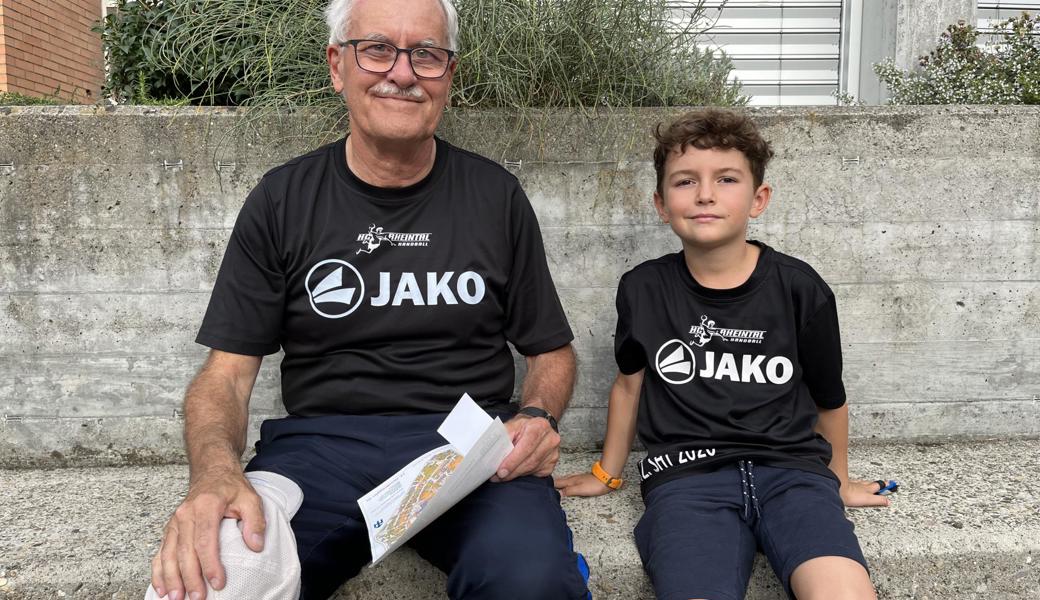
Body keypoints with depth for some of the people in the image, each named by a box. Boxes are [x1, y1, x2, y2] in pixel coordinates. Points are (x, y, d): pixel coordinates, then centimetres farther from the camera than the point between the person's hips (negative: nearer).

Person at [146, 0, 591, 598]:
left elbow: (552, 351, 13)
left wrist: (537, 417, -10)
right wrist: (215, 471, -21)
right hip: (321, 442, 1)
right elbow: (227, 373, 2)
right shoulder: (282, 200, 5)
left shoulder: (496, 196, 6)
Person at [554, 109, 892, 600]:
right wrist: (608, 474, 30)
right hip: (687, 474, 0)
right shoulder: (643, 289, 5)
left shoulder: (799, 289, 3)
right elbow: (630, 382, 20)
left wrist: (838, 481, 29)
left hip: (791, 467, 1)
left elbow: (829, 397, 17)